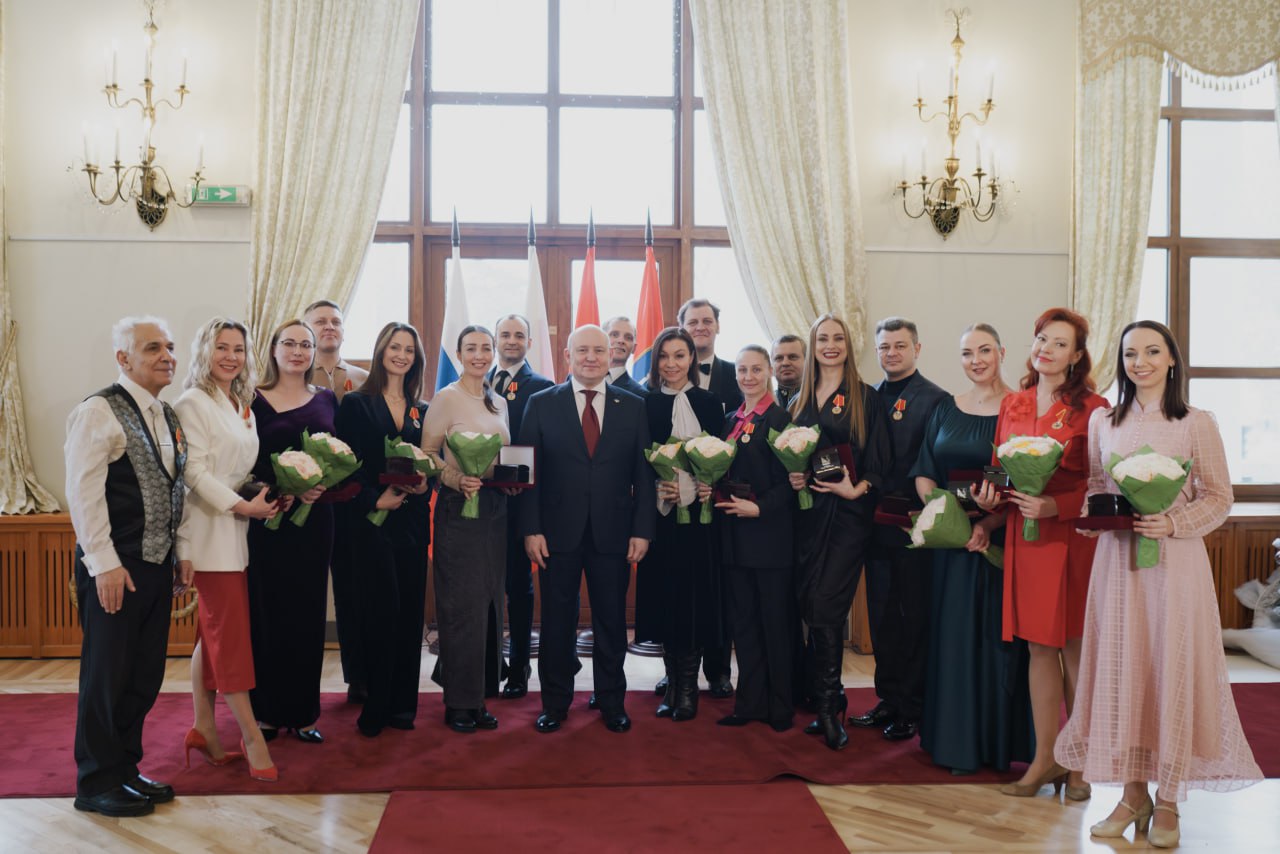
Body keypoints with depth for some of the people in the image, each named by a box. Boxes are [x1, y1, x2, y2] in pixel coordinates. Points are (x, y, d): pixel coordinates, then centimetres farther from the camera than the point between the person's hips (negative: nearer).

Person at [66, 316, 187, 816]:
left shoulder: (167, 417, 13)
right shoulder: (100, 410, -10)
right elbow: (83, 491, -15)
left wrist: (179, 555, 13)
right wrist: (105, 564, -17)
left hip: (157, 564, 7)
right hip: (114, 567, -7)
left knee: (146, 675, 13)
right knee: (107, 676, 3)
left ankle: (125, 768, 28)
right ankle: (96, 784, 17)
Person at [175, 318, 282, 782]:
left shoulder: (243, 406, 16)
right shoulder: (193, 403, -7)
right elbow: (195, 471, -14)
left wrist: (271, 496, 0)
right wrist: (242, 505, -18)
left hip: (236, 528, 8)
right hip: (211, 530, -8)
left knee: (213, 631, 12)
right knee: (230, 631, -5)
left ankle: (204, 729, 21)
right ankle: (251, 736, 0)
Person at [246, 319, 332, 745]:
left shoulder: (327, 400, 11)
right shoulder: (255, 400, -1)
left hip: (315, 518, 3)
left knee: (309, 614, 7)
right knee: (268, 613, 2)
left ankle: (304, 711, 17)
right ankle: (267, 712, 15)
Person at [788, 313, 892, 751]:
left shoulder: (865, 398, 1)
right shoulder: (799, 401, 14)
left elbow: (881, 462, -3)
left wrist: (857, 489, -18)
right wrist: (791, 477, -3)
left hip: (847, 514, -5)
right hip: (808, 514, 5)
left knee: (825, 607, -11)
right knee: (812, 608, 6)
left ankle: (829, 708, 0)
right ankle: (829, 702, 20)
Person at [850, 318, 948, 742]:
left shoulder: (935, 399, -8)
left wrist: (920, 511, -19)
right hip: (876, 522, 6)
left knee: (915, 616, 5)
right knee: (881, 615, 14)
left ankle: (912, 709, 16)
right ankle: (889, 700, 26)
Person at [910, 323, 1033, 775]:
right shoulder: (945, 409, 10)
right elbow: (923, 472, 9)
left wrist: (989, 522, -21)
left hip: (1003, 539, -4)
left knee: (999, 636, 1)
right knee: (954, 633, 7)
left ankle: (1000, 741, 15)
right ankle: (958, 740, 19)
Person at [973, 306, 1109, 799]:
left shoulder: (1091, 408, -5)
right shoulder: (1012, 406, 11)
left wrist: (1053, 506, -21)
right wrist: (989, 499, -3)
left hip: (1073, 536, -4)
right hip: (1024, 536, 4)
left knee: (1075, 649, 3)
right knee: (1039, 647, 9)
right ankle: (1045, 758, 19)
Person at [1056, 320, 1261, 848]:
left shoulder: (1197, 424, -2)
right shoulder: (1102, 422, 8)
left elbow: (1219, 497, -1)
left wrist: (1173, 522, -16)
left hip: (1175, 561, -3)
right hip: (1116, 559, 3)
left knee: (1172, 672, 2)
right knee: (1120, 671, 6)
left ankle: (1168, 802, 17)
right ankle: (1133, 794, 20)